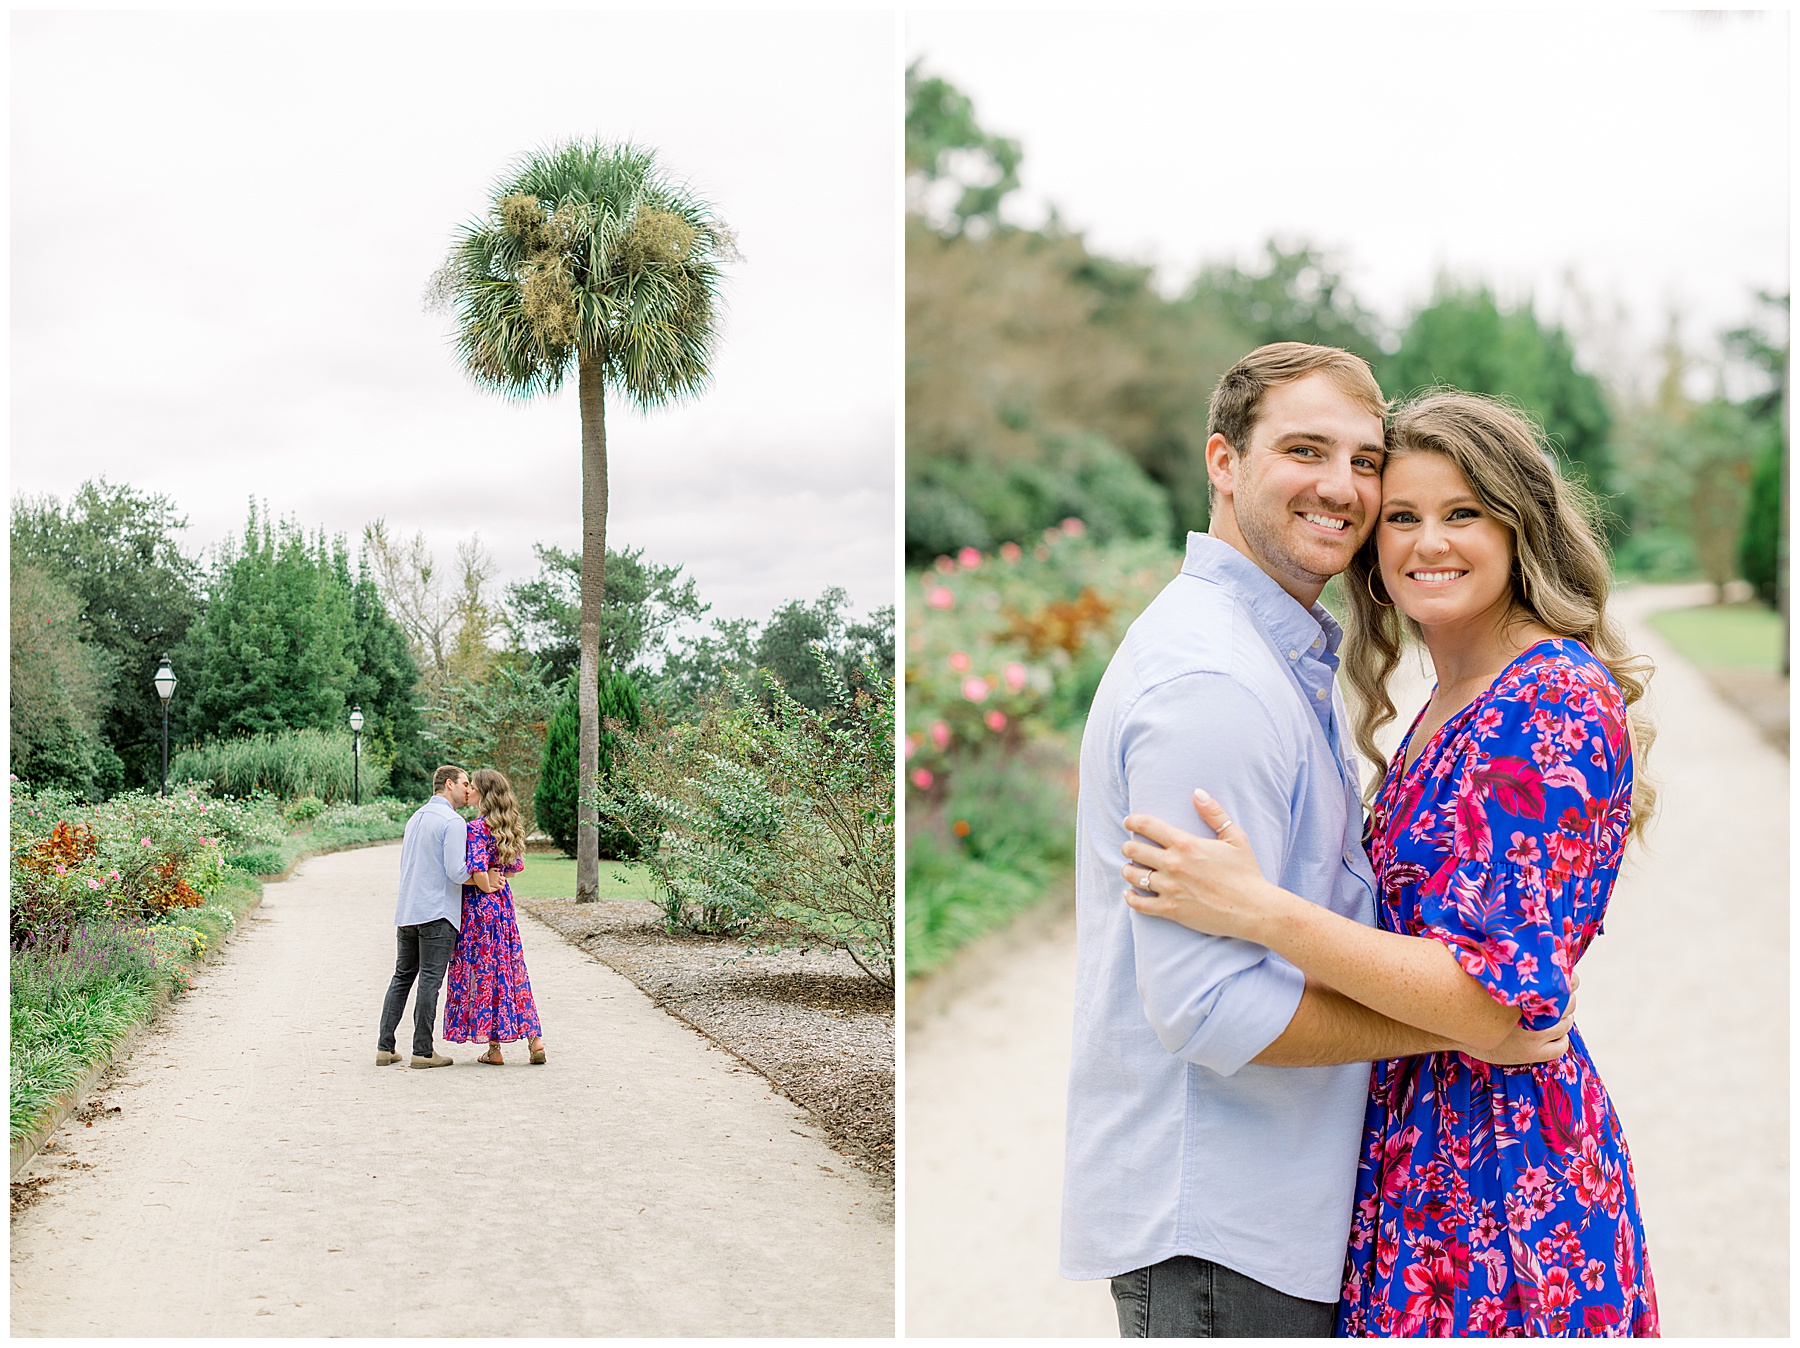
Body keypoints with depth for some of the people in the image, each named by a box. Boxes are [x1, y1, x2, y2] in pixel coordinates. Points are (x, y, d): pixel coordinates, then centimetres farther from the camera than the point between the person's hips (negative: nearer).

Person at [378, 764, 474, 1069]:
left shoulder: (415, 819, 16)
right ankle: (423, 1051, -2)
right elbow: (457, 872, -17)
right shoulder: (453, 822, -10)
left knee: (402, 977, 12)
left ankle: (384, 1047, 10)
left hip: (406, 912, 8)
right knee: (430, 981, -4)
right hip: (437, 912, -8)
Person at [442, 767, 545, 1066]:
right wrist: (498, 877, 11)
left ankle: (494, 1049, 4)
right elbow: (517, 865, 16)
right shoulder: (509, 827, 8)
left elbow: (476, 869, -27)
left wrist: (486, 886, -10)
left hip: (479, 905, -7)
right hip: (503, 905, 8)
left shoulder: (478, 828, -17)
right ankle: (534, 1038, 7)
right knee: (509, 968, 12)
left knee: (483, 972, 1)